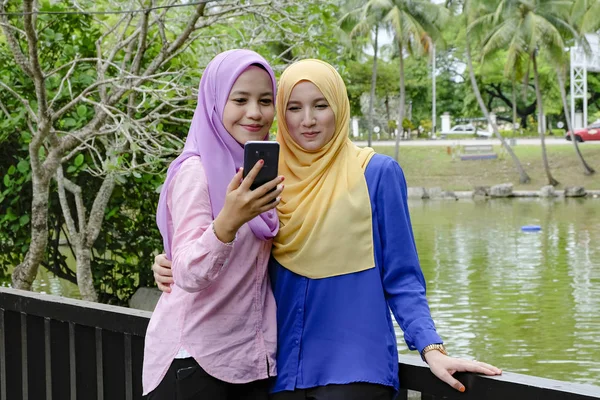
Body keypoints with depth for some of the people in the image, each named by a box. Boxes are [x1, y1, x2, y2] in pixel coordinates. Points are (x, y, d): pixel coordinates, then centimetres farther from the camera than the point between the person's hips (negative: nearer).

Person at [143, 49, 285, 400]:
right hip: (194, 358, -7)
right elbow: (188, 275, -25)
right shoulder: (197, 171, -14)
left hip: (252, 356, 7)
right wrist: (228, 221, -39)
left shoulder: (257, 171, 7)